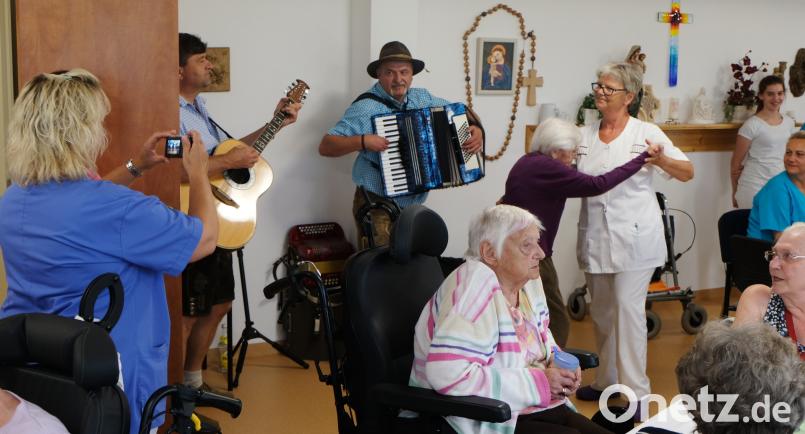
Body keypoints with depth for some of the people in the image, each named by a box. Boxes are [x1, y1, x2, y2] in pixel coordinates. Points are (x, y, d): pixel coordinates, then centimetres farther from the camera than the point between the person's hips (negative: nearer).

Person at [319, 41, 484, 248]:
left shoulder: (422, 98, 6)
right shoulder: (365, 108, -13)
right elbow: (325, 146, -17)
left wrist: (477, 130, 1)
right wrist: (362, 141, -30)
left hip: (415, 206, 6)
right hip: (378, 207, -6)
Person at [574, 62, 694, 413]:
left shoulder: (646, 133, -5)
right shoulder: (584, 136, 9)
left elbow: (688, 173, -4)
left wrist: (661, 161, -24)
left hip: (633, 236, -5)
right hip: (596, 237, 6)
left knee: (628, 309, -10)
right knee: (601, 311, 14)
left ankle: (636, 392, -4)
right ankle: (606, 381, 28)